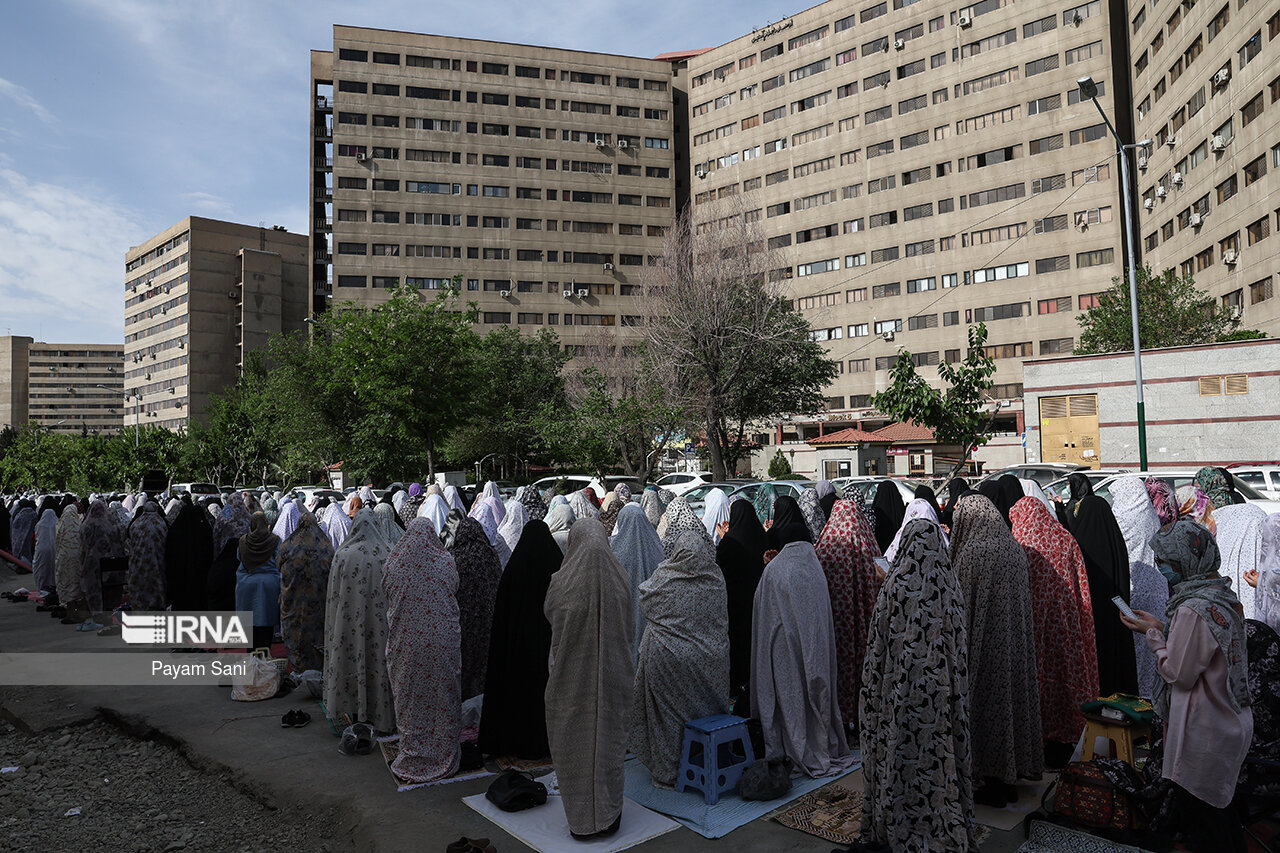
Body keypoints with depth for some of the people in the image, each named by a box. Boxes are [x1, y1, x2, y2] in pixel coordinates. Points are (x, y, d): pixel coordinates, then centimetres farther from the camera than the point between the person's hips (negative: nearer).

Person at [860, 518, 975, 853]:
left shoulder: (896, 585, -15)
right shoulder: (950, 585, -4)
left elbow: (880, 642, -9)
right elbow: (960, 642, 4)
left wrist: (873, 686, 2)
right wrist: (952, 684, 15)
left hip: (901, 687, -3)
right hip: (940, 688, 4)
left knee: (901, 750, 7)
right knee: (939, 749, 14)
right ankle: (945, 822, 26)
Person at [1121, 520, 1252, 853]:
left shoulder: (1192, 610, -27)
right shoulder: (1223, 594, 3)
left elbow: (1179, 673, -20)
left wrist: (1153, 635, -10)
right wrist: (1162, 627, 5)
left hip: (1203, 733, -9)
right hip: (1229, 723, 10)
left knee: (1201, 815, 6)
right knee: (1218, 806, 25)